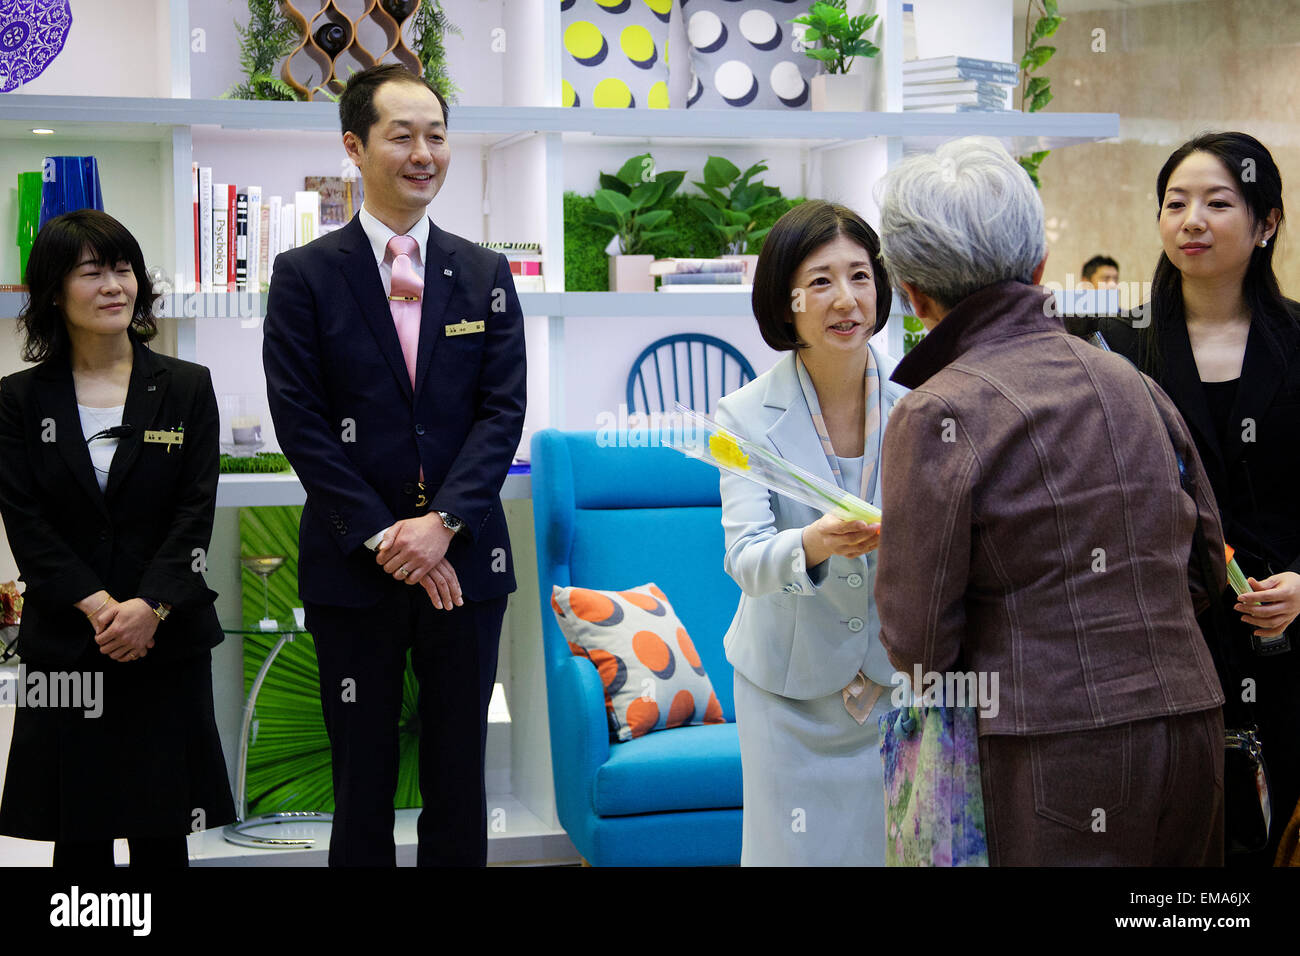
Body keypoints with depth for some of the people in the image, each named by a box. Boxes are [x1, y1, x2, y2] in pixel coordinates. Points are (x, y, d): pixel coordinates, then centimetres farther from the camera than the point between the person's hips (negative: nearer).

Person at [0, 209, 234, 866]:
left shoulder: (187, 388, 5)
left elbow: (195, 512, -2)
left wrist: (149, 606, -15)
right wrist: (96, 606, -15)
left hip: (166, 640, 0)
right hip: (64, 645, 0)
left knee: (160, 833, 4)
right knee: (78, 835, 4)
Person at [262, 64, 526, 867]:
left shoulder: (485, 275, 7)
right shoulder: (306, 276, 0)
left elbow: (503, 409, 0)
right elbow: (300, 420, -6)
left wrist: (444, 521, -14)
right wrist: (383, 537, -13)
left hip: (464, 560, 2)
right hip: (353, 564, -2)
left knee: (460, 778, 9)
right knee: (363, 780, 7)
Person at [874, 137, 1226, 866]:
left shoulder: (938, 414, -9)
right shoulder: (1129, 381, 9)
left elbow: (917, 640, -10)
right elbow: (1207, 565, 15)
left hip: (1063, 745, -6)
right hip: (1194, 723, 6)